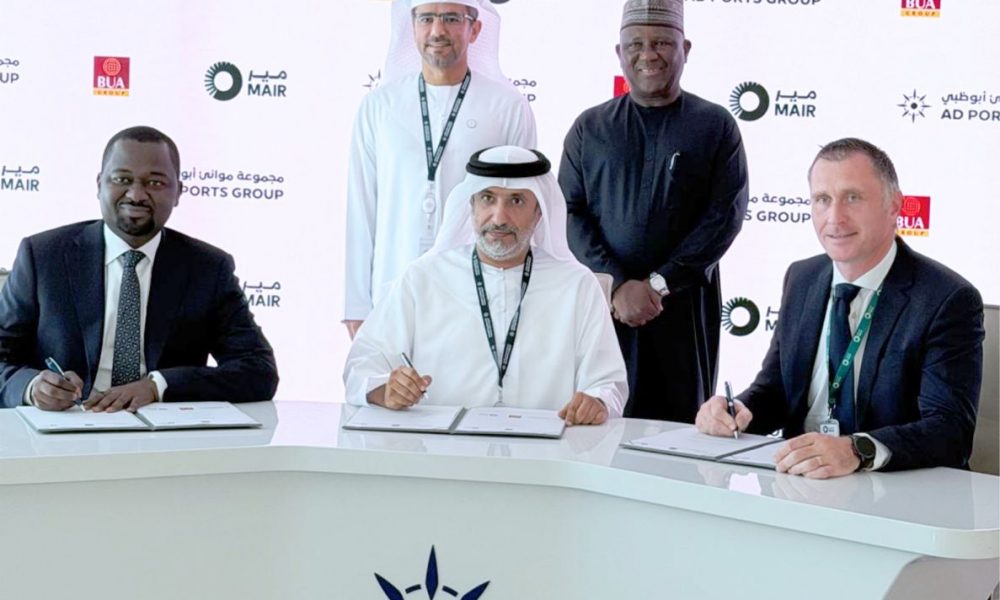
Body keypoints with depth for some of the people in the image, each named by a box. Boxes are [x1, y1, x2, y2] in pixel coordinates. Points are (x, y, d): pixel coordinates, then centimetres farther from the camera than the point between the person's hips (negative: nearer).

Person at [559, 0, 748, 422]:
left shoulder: (715, 125, 4)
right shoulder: (590, 128, 9)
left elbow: (726, 215, -4)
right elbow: (572, 212, 2)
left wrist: (659, 283, -12)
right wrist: (618, 283, -11)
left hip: (686, 305, -1)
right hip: (604, 300, 1)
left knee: (683, 422, 2)